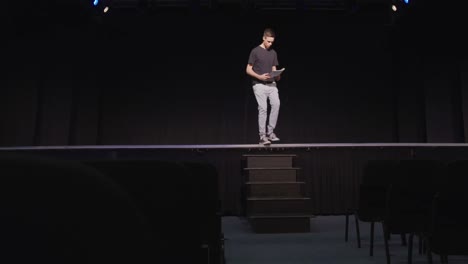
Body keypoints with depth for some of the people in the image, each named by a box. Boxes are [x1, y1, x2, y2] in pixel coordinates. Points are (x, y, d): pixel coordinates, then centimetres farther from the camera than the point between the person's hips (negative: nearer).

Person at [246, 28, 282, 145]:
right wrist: (259, 76, -17)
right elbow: (248, 70, -2)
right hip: (259, 85, -4)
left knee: (276, 104, -14)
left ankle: (270, 132, -1)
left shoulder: (273, 52, 14)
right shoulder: (255, 51, -1)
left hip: (271, 84, 4)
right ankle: (262, 135, 0)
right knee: (263, 108, -9)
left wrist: (277, 76, -4)